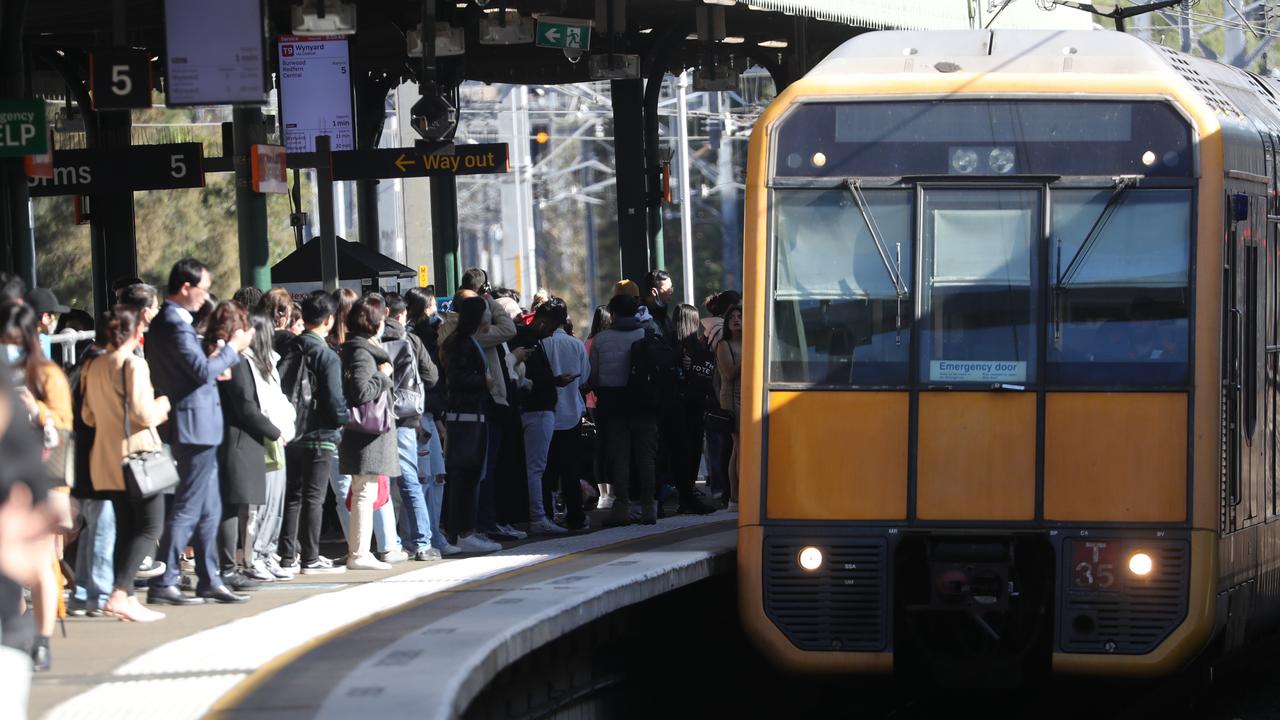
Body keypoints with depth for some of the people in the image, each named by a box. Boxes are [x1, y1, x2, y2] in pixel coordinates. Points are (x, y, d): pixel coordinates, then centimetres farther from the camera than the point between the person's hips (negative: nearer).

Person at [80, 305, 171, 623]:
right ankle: (120, 593, -16)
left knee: (125, 528, 13)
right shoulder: (133, 364, -14)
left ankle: (126, 598, 10)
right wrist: (163, 403, 1)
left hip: (106, 459, 8)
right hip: (136, 454, -8)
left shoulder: (93, 366, 8)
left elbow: (88, 416, 14)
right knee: (150, 527, -4)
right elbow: (145, 414, -18)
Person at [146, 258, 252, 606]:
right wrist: (233, 348, -12)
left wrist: (214, 361, 9)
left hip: (197, 429, 11)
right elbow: (202, 370, -24)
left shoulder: (165, 322, 14)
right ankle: (163, 583, -5)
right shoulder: (175, 324, -18)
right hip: (194, 425, -11)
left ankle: (209, 580, 19)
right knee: (187, 509, -6)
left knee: (209, 509, 14)